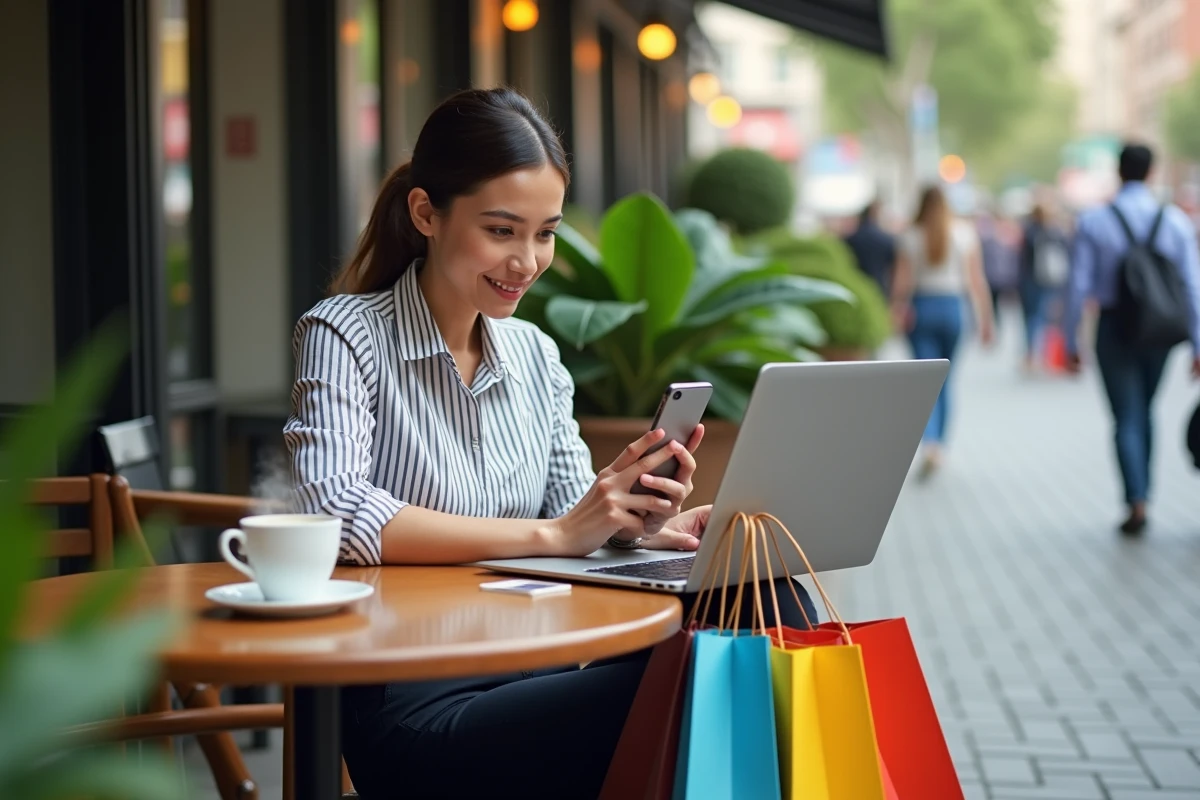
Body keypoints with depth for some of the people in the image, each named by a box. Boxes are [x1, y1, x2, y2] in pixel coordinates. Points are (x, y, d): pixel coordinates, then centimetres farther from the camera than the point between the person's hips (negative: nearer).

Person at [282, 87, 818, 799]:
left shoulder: (536, 356, 16)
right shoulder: (346, 335, -2)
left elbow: (576, 525, 12)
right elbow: (336, 514, -18)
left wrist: (635, 526, -12)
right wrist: (549, 535, -21)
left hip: (534, 676, 6)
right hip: (415, 708, -6)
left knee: (773, 606, -21)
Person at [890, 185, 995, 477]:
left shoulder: (911, 236, -1)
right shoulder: (964, 232, 1)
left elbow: (902, 281, -8)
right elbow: (977, 280, -1)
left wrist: (898, 310, 1)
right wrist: (985, 318, 3)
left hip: (921, 307, -1)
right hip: (952, 307, 1)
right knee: (945, 380, 14)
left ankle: (929, 445, -22)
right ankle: (938, 447, 20)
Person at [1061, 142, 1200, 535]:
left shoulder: (1092, 222, -7)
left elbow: (1078, 286, -9)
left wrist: (1071, 341, -1)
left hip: (1115, 327, -2)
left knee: (1127, 418, 2)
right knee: (1144, 412, 19)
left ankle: (1137, 503, -10)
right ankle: (1141, 492, 23)